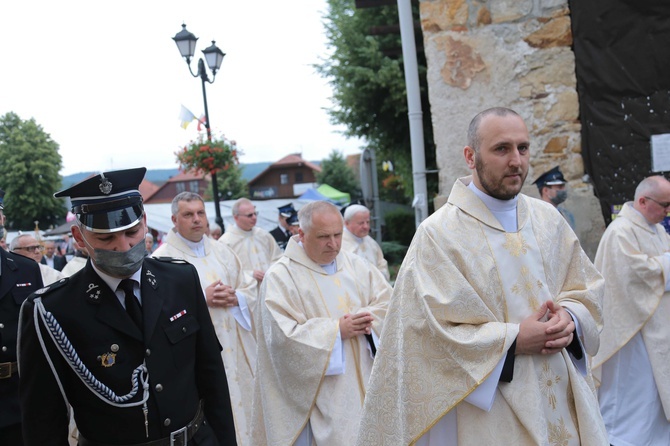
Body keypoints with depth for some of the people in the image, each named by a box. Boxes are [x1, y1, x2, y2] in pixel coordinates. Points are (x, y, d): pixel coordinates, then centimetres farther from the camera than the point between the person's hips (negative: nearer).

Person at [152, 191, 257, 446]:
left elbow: (251, 288, 12)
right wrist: (201, 299, -20)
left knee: (243, 402, 13)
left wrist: (236, 297, -9)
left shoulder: (222, 251, 10)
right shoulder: (162, 258, -7)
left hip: (234, 345, 5)